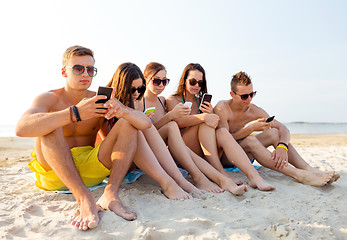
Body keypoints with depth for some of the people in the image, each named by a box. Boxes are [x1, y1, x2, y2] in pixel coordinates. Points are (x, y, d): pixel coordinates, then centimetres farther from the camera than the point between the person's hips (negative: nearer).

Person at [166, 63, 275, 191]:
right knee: (204, 123, -27)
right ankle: (220, 172, -35)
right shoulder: (172, 100, 6)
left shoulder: (202, 102, 20)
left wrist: (211, 114, -9)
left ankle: (254, 176, -43)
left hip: (203, 153, 4)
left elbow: (215, 124, 12)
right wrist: (204, 117, -31)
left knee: (223, 135, -26)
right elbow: (179, 121, -16)